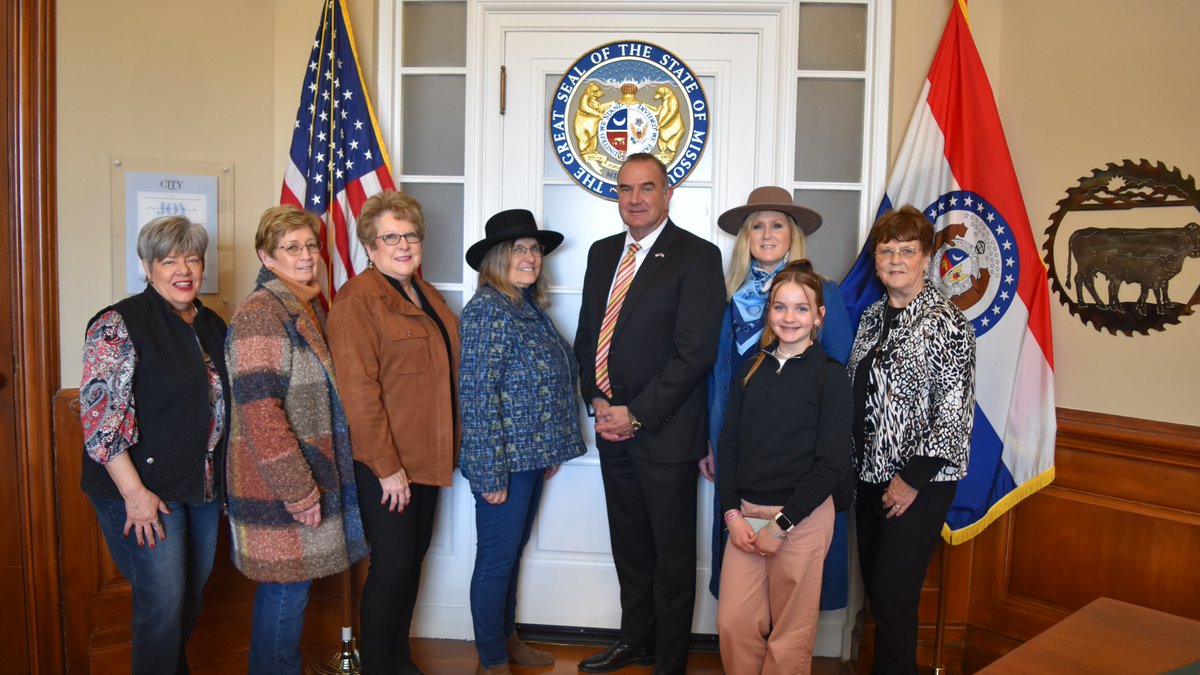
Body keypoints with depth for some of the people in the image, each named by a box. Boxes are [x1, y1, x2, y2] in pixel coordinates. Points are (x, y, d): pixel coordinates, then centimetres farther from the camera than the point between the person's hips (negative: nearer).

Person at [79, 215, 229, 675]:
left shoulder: (212, 325, 10)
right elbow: (99, 414, -17)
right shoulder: (119, 325, -12)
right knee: (162, 604, -2)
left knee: (192, 597, 17)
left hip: (205, 488, 7)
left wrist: (223, 478, 14)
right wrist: (134, 492, -19)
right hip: (146, 490, -7)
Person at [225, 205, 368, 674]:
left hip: (309, 478, 9)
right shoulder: (260, 314, -16)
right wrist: (300, 491, -20)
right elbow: (260, 414, -22)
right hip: (279, 489, -9)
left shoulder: (308, 307, 13)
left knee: (289, 588, 18)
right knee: (286, 590, 3)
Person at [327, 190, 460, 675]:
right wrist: (387, 467, -19)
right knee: (392, 564, 0)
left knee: (414, 559, 16)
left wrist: (445, 449, 15)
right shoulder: (357, 299, -13)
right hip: (385, 464, -8)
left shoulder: (428, 295, 13)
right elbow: (359, 390, -19)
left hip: (427, 456, 8)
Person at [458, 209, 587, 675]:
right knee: (497, 560, 6)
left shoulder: (531, 306, 9)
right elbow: (477, 396, -20)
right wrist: (489, 474, -20)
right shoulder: (487, 309, -16)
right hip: (504, 461, -8)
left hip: (532, 457, 8)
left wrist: (550, 451, 15)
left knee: (513, 553, 20)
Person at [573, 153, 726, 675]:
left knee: (672, 553, 8)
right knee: (628, 544, 19)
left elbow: (695, 352, -16)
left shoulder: (696, 256, -10)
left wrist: (637, 414, -15)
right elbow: (587, 336, 14)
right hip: (612, 428, 6)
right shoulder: (603, 253, 11)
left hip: (665, 431, -6)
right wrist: (598, 401, -1)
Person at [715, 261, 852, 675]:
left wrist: (781, 525, -11)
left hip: (803, 519, -3)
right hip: (745, 515, 4)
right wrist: (732, 513, -3)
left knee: (791, 632, 9)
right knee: (733, 624, 6)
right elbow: (729, 444, 7)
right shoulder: (752, 370, 6)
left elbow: (833, 464, -10)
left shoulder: (830, 377, -6)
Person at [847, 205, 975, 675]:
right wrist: (852, 468, 10)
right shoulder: (871, 317, 10)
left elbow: (955, 411, -15)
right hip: (870, 475, 7)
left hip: (919, 482, -6)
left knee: (892, 596, -3)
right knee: (876, 590, 14)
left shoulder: (945, 323, -11)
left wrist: (913, 478, -16)